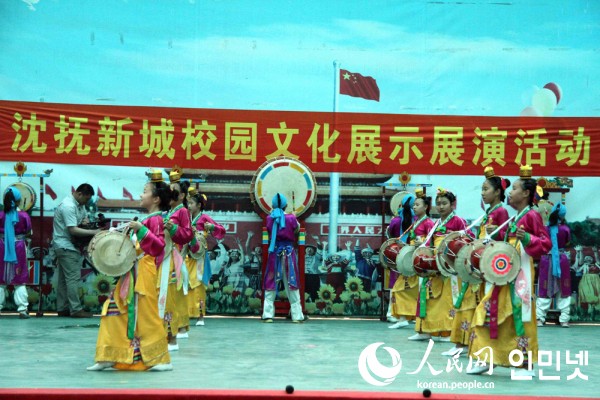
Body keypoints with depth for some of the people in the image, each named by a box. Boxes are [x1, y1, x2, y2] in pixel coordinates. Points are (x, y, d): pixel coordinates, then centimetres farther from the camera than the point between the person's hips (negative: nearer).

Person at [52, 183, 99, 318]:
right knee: (73, 278, -11)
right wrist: (94, 232, -26)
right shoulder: (68, 206, -21)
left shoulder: (80, 204, 9)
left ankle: (62, 309, 16)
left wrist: (85, 220, -2)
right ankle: (75, 309, -11)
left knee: (64, 279, 12)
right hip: (65, 245, -10)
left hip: (66, 247, 10)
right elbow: (73, 230, -26)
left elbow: (85, 216, 23)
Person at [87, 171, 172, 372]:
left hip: (144, 273, -10)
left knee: (145, 314, -5)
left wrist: (141, 230, -28)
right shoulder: (148, 219, 17)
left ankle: (161, 359, 4)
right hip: (133, 272, 10)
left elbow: (159, 245, -21)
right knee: (117, 310, 8)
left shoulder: (155, 219, -10)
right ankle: (108, 357, 12)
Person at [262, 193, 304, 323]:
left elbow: (269, 233, 9)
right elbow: (296, 231, 10)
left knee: (270, 284, 5)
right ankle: (297, 315, 5)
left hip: (274, 252, 1)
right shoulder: (291, 218, -4)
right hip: (289, 252, -1)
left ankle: (268, 315, -1)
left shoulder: (269, 218, -1)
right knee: (292, 284, 4)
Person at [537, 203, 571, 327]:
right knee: (563, 291, 8)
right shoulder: (565, 228, -9)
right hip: (562, 260, -1)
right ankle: (564, 319, 6)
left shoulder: (545, 228, -7)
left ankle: (540, 318, 1)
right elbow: (567, 243, 7)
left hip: (546, 260, 1)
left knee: (544, 290, 6)